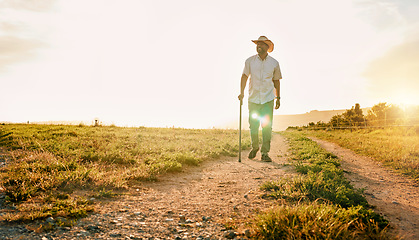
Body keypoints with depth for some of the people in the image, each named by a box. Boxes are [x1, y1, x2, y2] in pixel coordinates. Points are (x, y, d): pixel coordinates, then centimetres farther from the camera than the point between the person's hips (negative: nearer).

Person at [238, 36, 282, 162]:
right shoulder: (250, 61, 1)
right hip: (253, 98, 0)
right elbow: (244, 76, 0)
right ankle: (254, 147, 29)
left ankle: (265, 153, 3)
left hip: (268, 99, 0)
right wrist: (241, 92, -13)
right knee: (253, 125, 5)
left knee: (267, 125, -6)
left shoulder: (274, 63, 4)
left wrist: (278, 98, 15)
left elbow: (276, 80, 13)